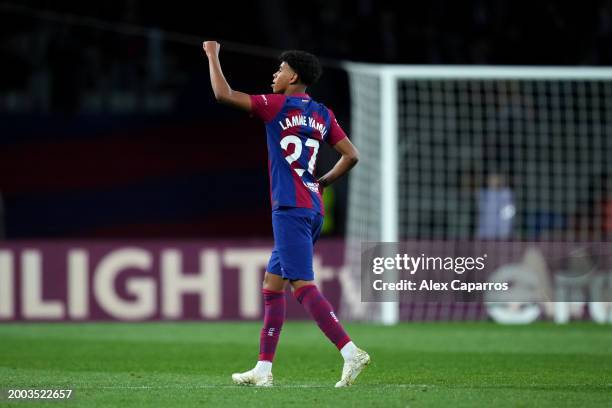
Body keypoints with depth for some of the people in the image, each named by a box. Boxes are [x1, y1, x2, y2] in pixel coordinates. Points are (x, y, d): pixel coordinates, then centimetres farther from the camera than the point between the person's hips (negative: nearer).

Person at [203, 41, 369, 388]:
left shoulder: (278, 106, -5)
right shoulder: (322, 114, 14)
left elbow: (223, 94, -7)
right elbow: (351, 155, 10)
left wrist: (213, 55, 7)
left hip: (290, 209, -8)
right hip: (312, 210, 8)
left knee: (302, 285, -13)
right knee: (272, 283, 13)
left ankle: (350, 352, -25)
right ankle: (264, 369, 12)